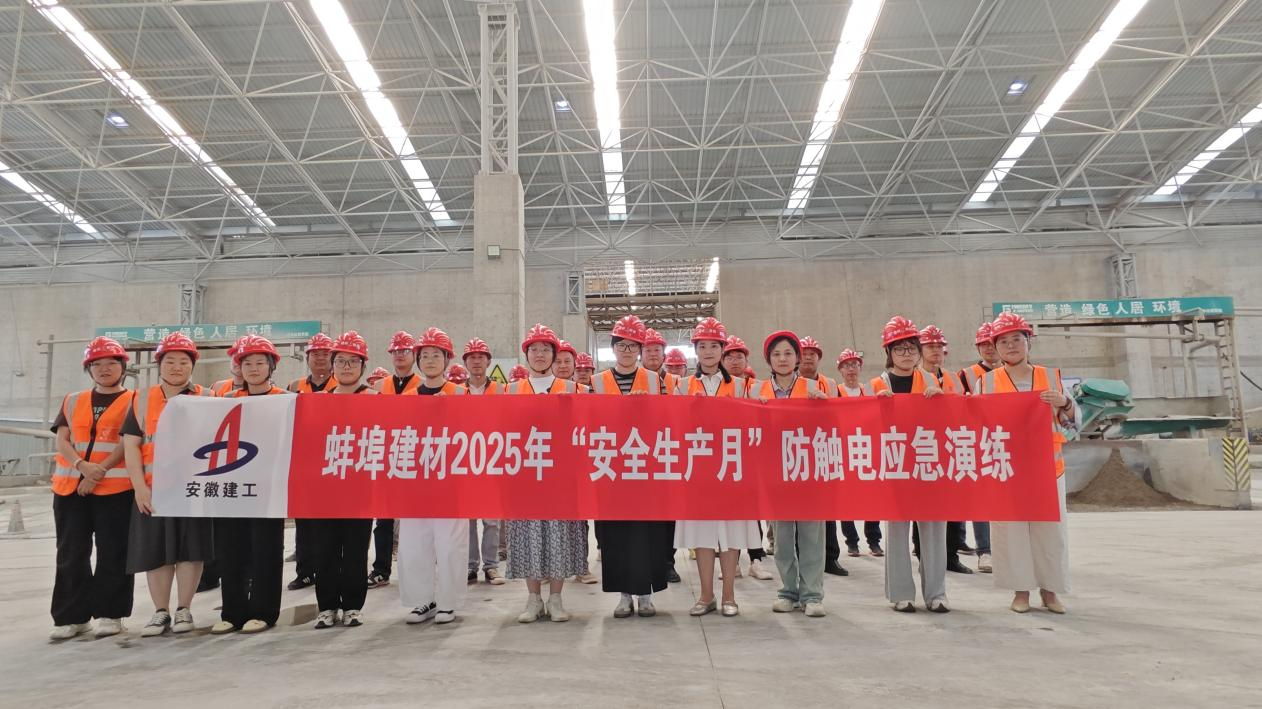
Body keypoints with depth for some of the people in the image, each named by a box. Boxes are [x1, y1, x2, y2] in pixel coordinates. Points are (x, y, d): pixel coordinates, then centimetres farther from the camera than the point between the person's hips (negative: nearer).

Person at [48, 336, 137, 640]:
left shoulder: (133, 402, 2)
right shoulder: (73, 401, 15)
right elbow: (62, 441, 5)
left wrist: (99, 472, -16)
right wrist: (83, 466, -14)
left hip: (116, 488, -4)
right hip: (70, 487, 4)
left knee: (112, 554, 0)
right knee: (71, 554, 7)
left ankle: (110, 614, 9)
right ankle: (72, 616, 16)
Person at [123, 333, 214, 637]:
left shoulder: (205, 399, 5)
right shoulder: (141, 400, 8)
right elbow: (131, 445, 3)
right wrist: (140, 486, -6)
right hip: (152, 488, 2)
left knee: (190, 547, 1)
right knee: (155, 549, 5)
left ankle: (183, 610, 14)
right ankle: (161, 612, 17)